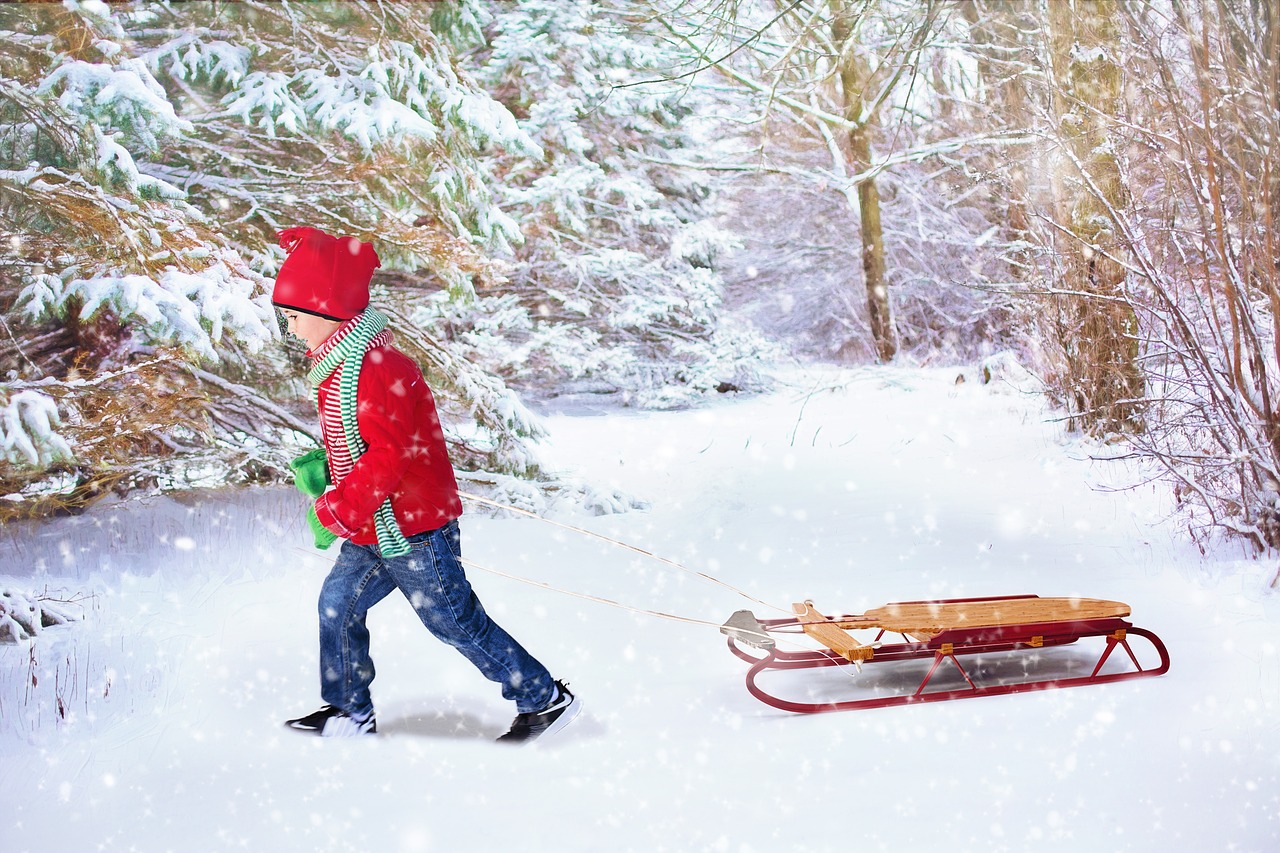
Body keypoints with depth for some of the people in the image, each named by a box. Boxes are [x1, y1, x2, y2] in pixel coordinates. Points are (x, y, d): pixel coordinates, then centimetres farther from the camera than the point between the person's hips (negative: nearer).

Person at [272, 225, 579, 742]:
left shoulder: (375, 368, -24)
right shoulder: (341, 364, 10)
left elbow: (387, 455, -28)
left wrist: (333, 512, -22)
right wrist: (323, 469, 7)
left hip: (412, 529, -10)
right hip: (374, 532, 10)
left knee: (457, 622, -1)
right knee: (338, 601, 12)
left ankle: (544, 699, 12)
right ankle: (350, 715, 24)